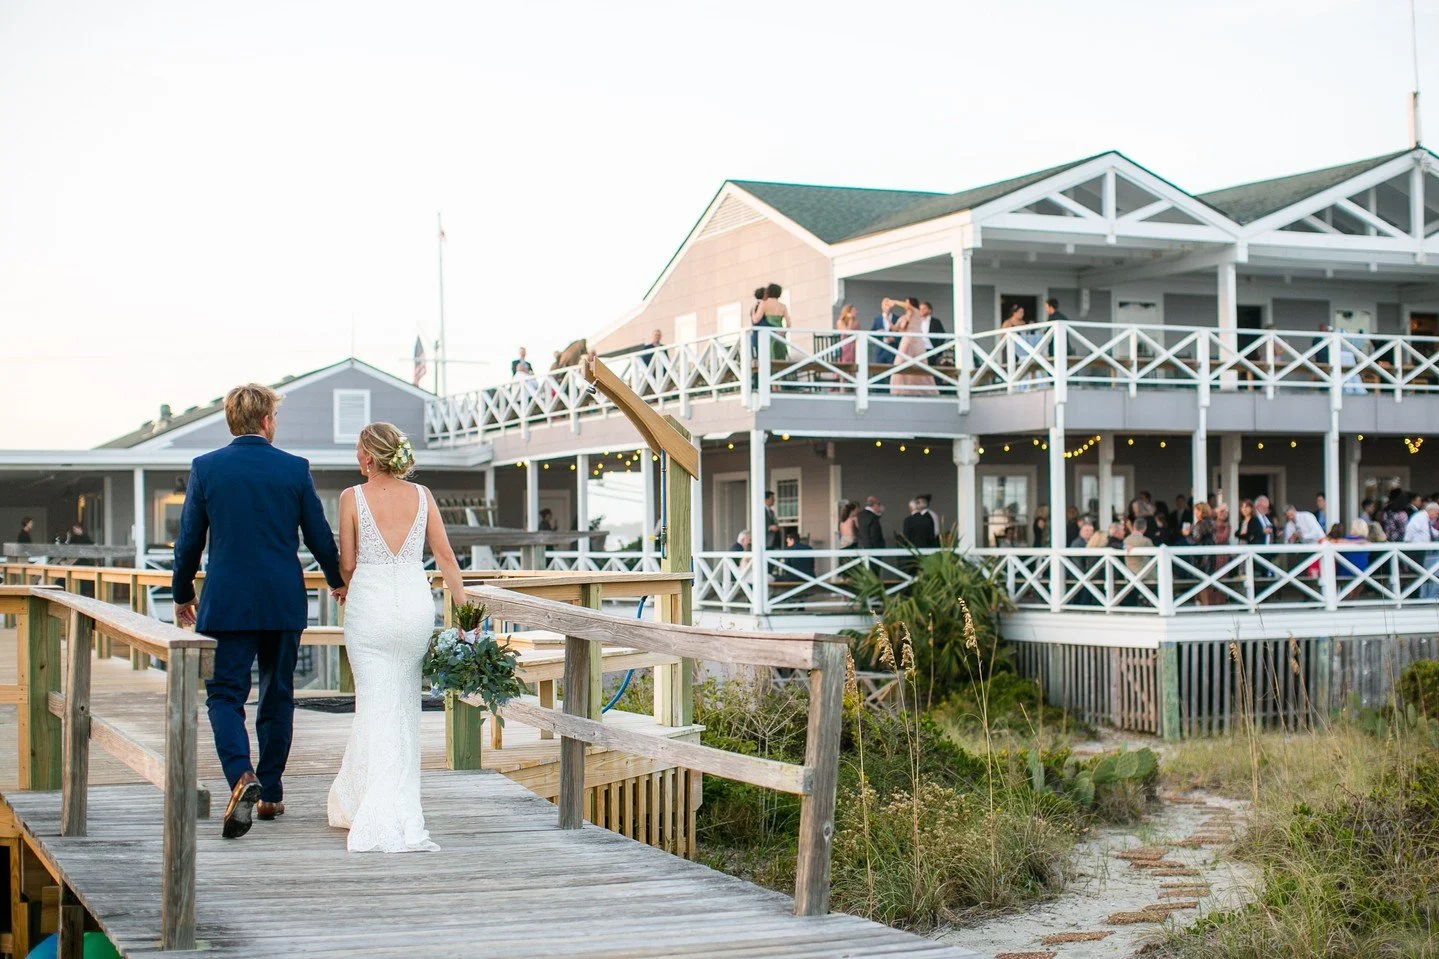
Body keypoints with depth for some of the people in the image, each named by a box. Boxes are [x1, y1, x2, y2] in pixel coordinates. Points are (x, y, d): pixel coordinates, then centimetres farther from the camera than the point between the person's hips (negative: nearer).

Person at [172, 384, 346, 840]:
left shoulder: (205, 468, -3)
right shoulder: (295, 468, -2)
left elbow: (189, 541, 1)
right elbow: (319, 535, 4)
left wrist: (182, 595, 16)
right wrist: (337, 580, 22)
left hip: (226, 602, -1)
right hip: (285, 602, 1)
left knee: (224, 694, 2)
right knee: (277, 696, 14)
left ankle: (241, 776, -22)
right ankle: (270, 793, 20)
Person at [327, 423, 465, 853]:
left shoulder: (353, 498, -6)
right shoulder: (421, 496, 3)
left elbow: (347, 564, -1)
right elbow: (446, 557, 2)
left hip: (369, 605, -3)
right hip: (415, 604, 3)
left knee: (375, 705, 1)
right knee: (404, 705, 14)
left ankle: (381, 820, -4)